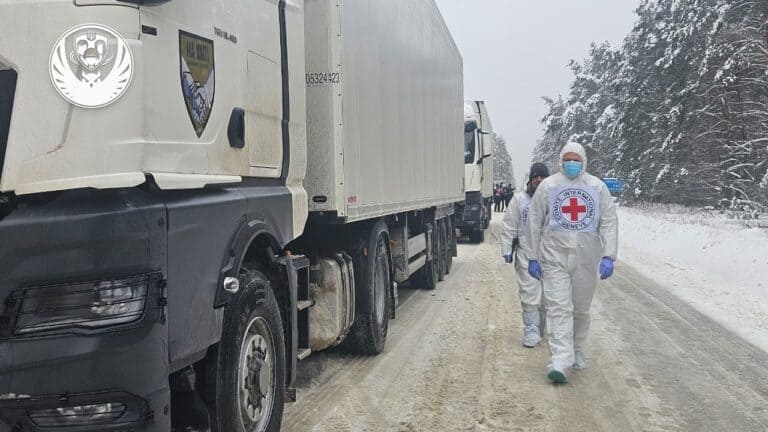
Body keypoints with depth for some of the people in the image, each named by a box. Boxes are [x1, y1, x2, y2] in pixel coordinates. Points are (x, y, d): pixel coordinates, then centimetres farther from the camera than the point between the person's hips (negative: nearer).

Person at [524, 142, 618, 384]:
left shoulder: (597, 187, 5)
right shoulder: (548, 186, 4)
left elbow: (609, 222, 2)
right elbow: (534, 223, 6)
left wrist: (608, 256, -9)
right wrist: (532, 257, 3)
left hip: (586, 259, 2)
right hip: (555, 258, -1)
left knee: (581, 309, 13)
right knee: (559, 308, -10)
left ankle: (577, 351, 32)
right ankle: (561, 362, -14)